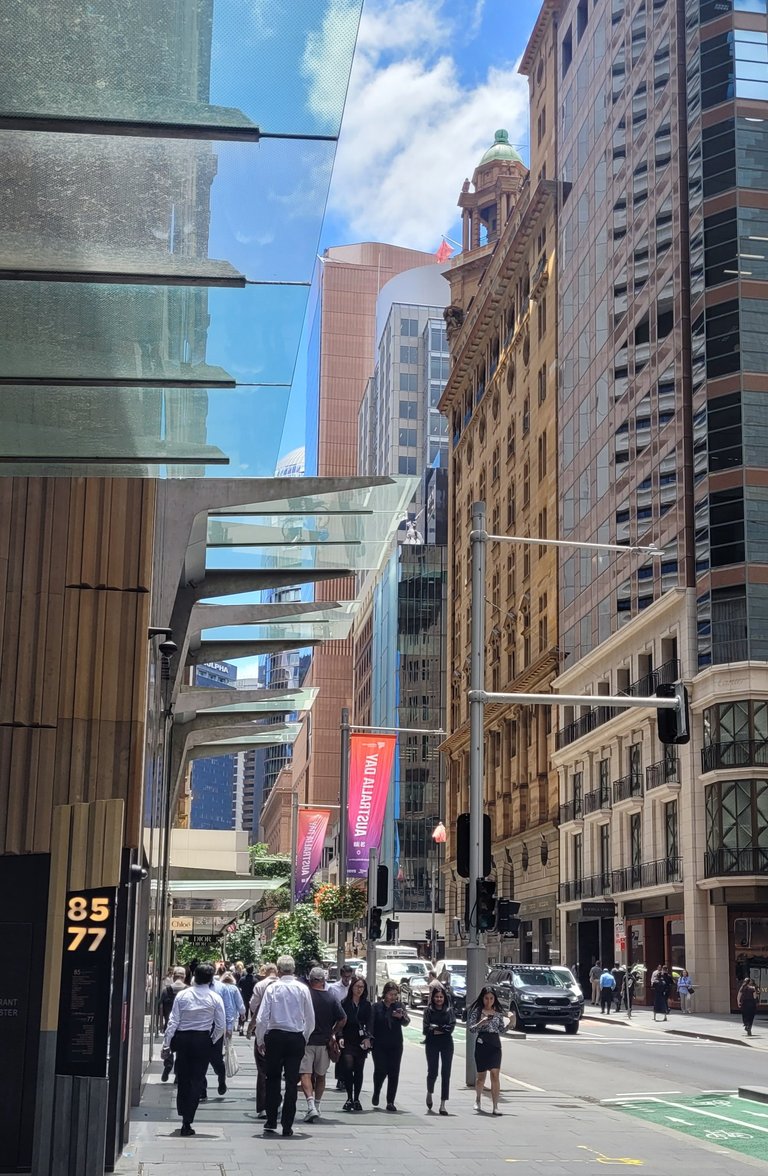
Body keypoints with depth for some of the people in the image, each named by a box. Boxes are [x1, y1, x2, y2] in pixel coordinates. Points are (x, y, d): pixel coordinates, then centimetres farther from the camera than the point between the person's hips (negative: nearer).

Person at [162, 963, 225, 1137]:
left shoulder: (182, 995, -3)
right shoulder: (215, 998, -5)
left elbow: (173, 1021, -5)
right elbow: (221, 1025, -5)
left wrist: (166, 1043, 0)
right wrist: (212, 1040, 11)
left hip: (182, 1039, 2)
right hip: (203, 1041, -2)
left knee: (182, 1079, 17)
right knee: (197, 1081, 4)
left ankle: (183, 1115, 32)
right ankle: (187, 1122, -3)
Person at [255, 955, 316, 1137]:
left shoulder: (272, 988, -6)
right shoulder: (303, 989, -2)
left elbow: (261, 1018, -6)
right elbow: (310, 1019, 2)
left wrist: (260, 1040, 6)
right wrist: (305, 1038, 16)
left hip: (274, 1037, -1)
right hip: (296, 1038, 1)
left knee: (272, 1079, 14)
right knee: (292, 1081, 5)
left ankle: (271, 1121, 16)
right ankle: (287, 1125, 5)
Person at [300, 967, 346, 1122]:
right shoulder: (332, 998, -2)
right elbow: (343, 1019, -3)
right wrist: (333, 1033, 11)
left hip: (306, 1040, -3)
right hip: (324, 1042, 3)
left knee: (306, 1074, -4)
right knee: (320, 1076, 16)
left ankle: (311, 1105, -21)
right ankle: (317, 1106, 23)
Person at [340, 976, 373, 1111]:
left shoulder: (367, 1005, 9)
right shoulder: (344, 1003, 3)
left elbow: (369, 1022, 2)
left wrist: (367, 1037, -13)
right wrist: (340, 1037, -13)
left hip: (361, 1042, 2)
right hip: (347, 1042, -2)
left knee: (359, 1070, 4)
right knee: (348, 1067, -14)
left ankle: (356, 1099, 13)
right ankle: (349, 1098, -5)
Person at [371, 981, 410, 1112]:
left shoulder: (400, 1006, 3)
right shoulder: (377, 1007, -2)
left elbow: (406, 1023, -6)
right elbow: (371, 1025, 0)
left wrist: (402, 1016, -27)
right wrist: (370, 1041, -9)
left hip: (395, 1046, 2)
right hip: (379, 1046, -2)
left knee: (394, 1073, 0)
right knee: (380, 1070, -4)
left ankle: (390, 1102, 6)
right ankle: (376, 1093, 25)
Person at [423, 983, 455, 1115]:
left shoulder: (449, 1010, 5)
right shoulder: (428, 1010, 4)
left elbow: (451, 1027, -5)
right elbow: (426, 1029, -4)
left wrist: (435, 1028, -8)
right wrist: (442, 1029, -10)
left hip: (446, 1043, 1)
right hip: (432, 1044, 0)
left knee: (445, 1073, -4)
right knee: (432, 1072, -2)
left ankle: (443, 1104, -1)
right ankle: (429, 1093, 30)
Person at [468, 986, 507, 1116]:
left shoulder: (498, 1012, 9)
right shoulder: (477, 1011, 1)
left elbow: (501, 1030, 12)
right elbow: (471, 1028, -3)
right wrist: (481, 1022, -19)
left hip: (495, 1044, 1)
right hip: (481, 1044, -1)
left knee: (495, 1074, -9)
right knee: (481, 1076, 10)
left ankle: (495, 1106, -10)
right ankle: (478, 1100, 35)